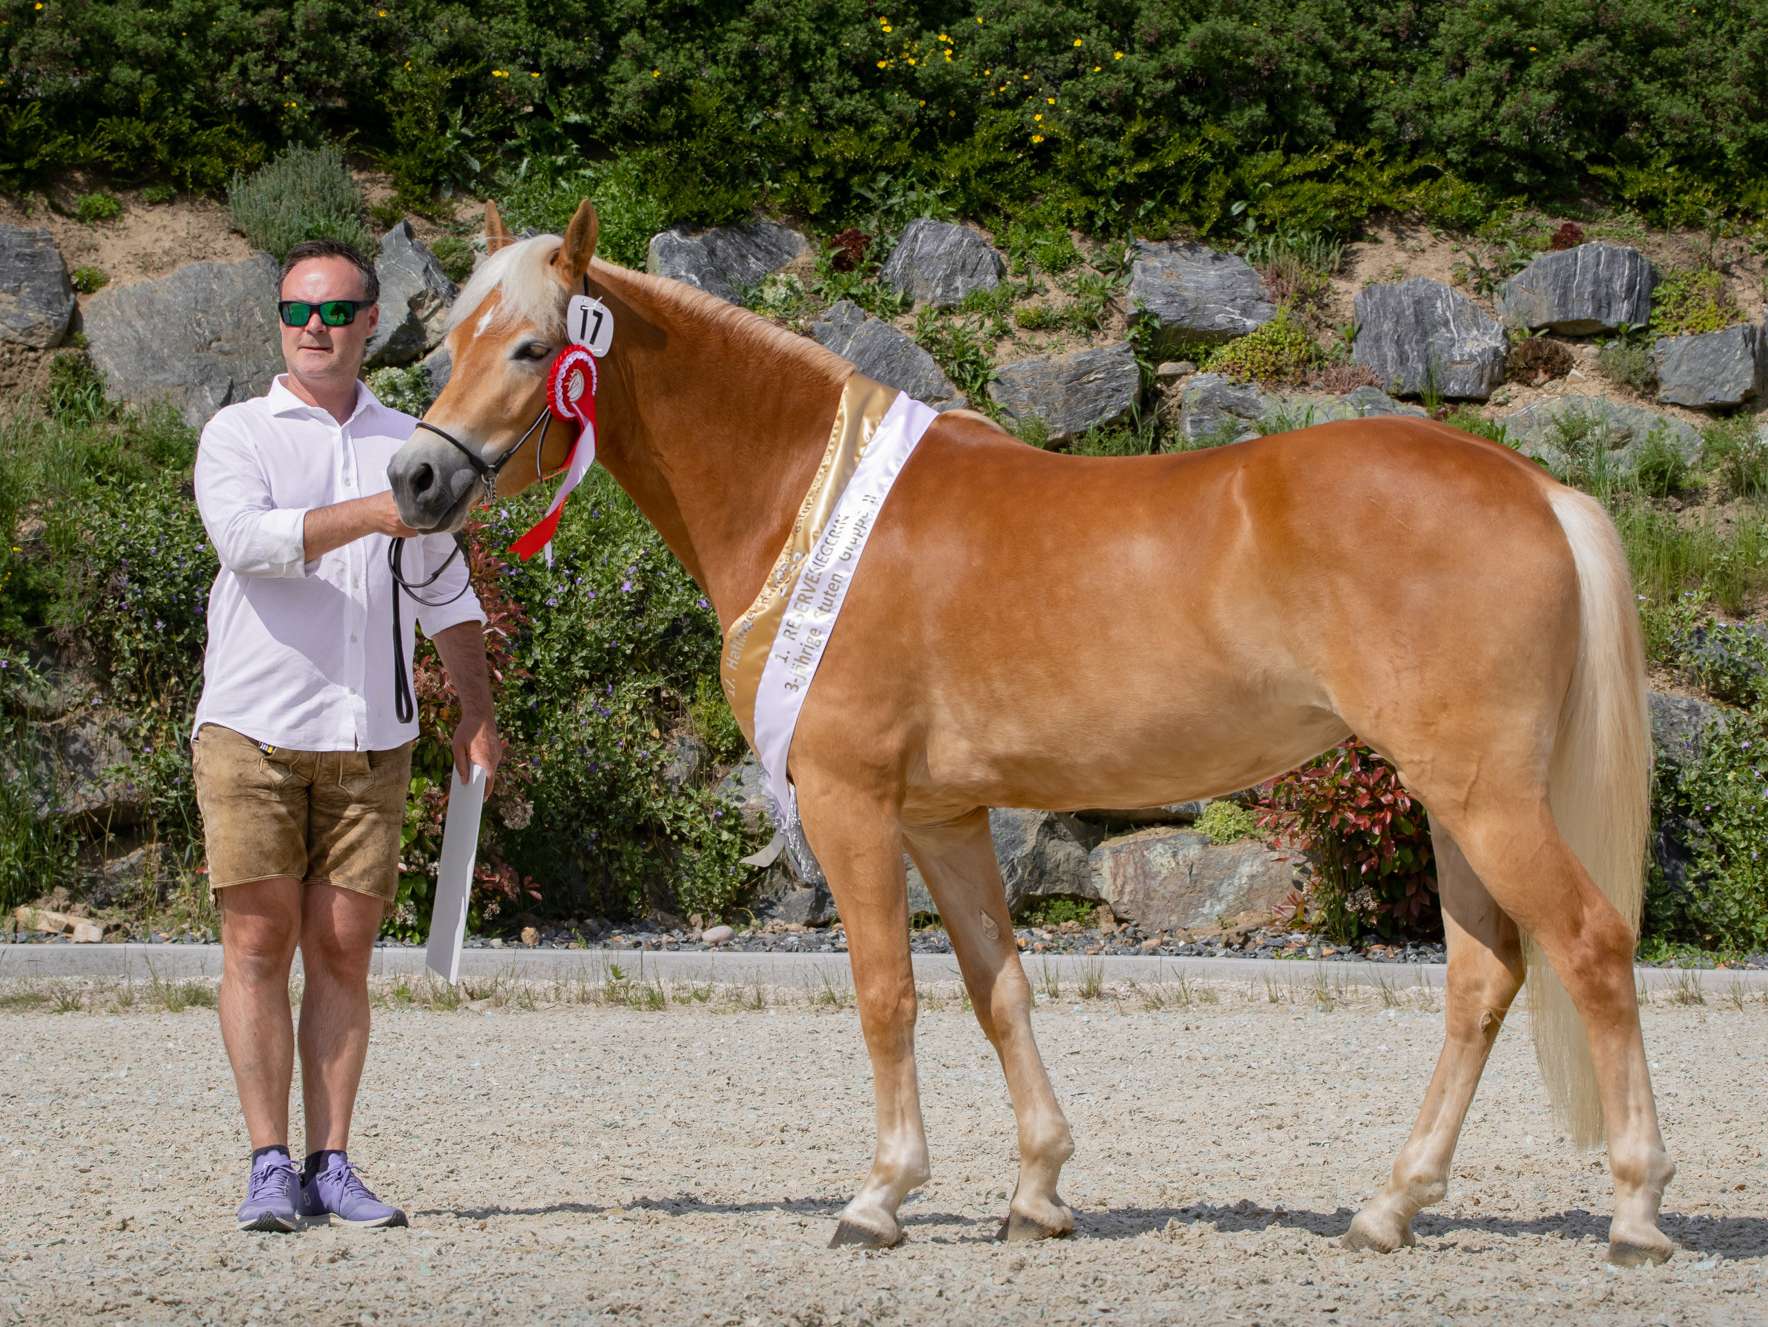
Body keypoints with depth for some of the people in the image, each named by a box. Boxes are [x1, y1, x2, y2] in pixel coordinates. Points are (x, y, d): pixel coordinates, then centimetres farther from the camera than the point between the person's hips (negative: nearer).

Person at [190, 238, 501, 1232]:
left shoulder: (409, 447, 14)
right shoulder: (239, 434, 3)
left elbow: (446, 591, 20)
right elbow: (246, 535, -17)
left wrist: (478, 709, 10)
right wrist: (368, 514, -29)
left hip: (370, 739, 3)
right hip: (252, 729, -3)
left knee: (343, 953, 2)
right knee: (259, 945, -5)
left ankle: (332, 1163, 6)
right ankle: (271, 1167, -2)